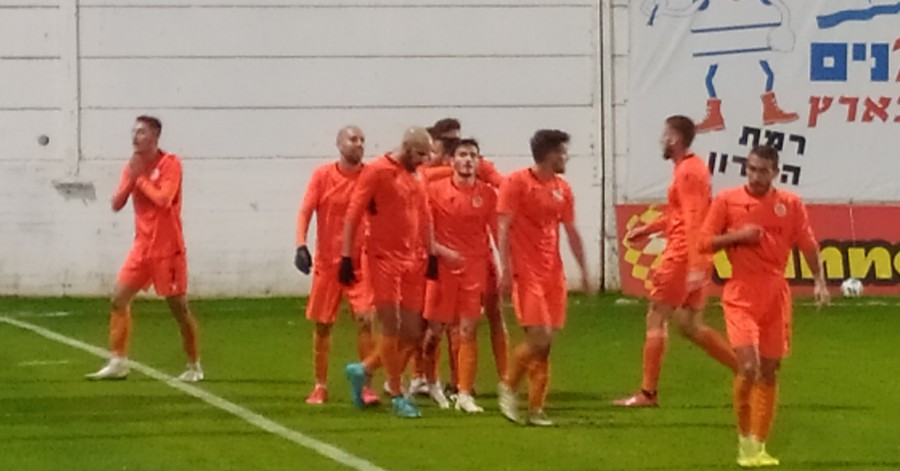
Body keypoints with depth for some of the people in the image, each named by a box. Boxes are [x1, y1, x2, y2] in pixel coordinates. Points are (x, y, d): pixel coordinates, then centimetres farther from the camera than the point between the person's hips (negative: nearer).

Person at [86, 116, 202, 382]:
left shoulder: (170, 163, -11)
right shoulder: (133, 167, 8)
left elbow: (163, 198, -24)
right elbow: (117, 204, 3)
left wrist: (141, 178, -13)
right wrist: (131, 178, -10)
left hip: (168, 249, -6)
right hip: (142, 247, 6)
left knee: (178, 307, -1)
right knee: (119, 298, -1)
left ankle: (194, 366, 11)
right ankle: (118, 363, 4)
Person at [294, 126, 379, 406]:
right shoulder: (323, 176, -3)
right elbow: (305, 212, -5)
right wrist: (301, 246, -19)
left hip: (361, 262, 0)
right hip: (327, 263, 0)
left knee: (367, 319, -14)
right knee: (322, 325, 6)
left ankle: (366, 384, -8)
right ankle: (320, 386, 19)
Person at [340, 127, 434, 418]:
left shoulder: (415, 178, 14)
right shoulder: (377, 172, -8)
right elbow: (353, 215, -9)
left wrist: (432, 256, 13)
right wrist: (347, 257, -13)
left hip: (411, 262, 7)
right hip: (384, 260, -7)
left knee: (413, 333, 5)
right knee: (391, 329, -6)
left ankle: (363, 370, 24)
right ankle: (397, 396, 2)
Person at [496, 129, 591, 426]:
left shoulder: (563, 190, 12)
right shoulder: (517, 183, -6)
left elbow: (572, 233, 18)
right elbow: (503, 227, -10)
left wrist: (584, 271, 14)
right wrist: (506, 269, -17)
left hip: (553, 273, 6)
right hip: (526, 273, -6)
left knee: (546, 343, 3)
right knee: (539, 338, -15)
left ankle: (536, 408, 8)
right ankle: (508, 386, 8)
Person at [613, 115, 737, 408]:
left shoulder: (687, 172, -14)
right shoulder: (694, 168, 16)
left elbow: (692, 220, -22)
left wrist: (694, 266, -27)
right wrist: (647, 229, 27)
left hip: (682, 257, -10)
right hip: (692, 260, 10)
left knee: (655, 319, -3)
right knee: (691, 326, 13)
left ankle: (648, 393, 0)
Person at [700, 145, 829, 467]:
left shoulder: (791, 204, 4)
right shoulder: (727, 200, -2)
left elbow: (807, 244, 5)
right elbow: (705, 243, 0)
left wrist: (819, 280, -9)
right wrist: (738, 235, -15)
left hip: (776, 295, 3)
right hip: (741, 295, -3)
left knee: (770, 372, 6)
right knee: (749, 366, -16)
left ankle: (760, 446, 17)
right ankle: (745, 440, 0)